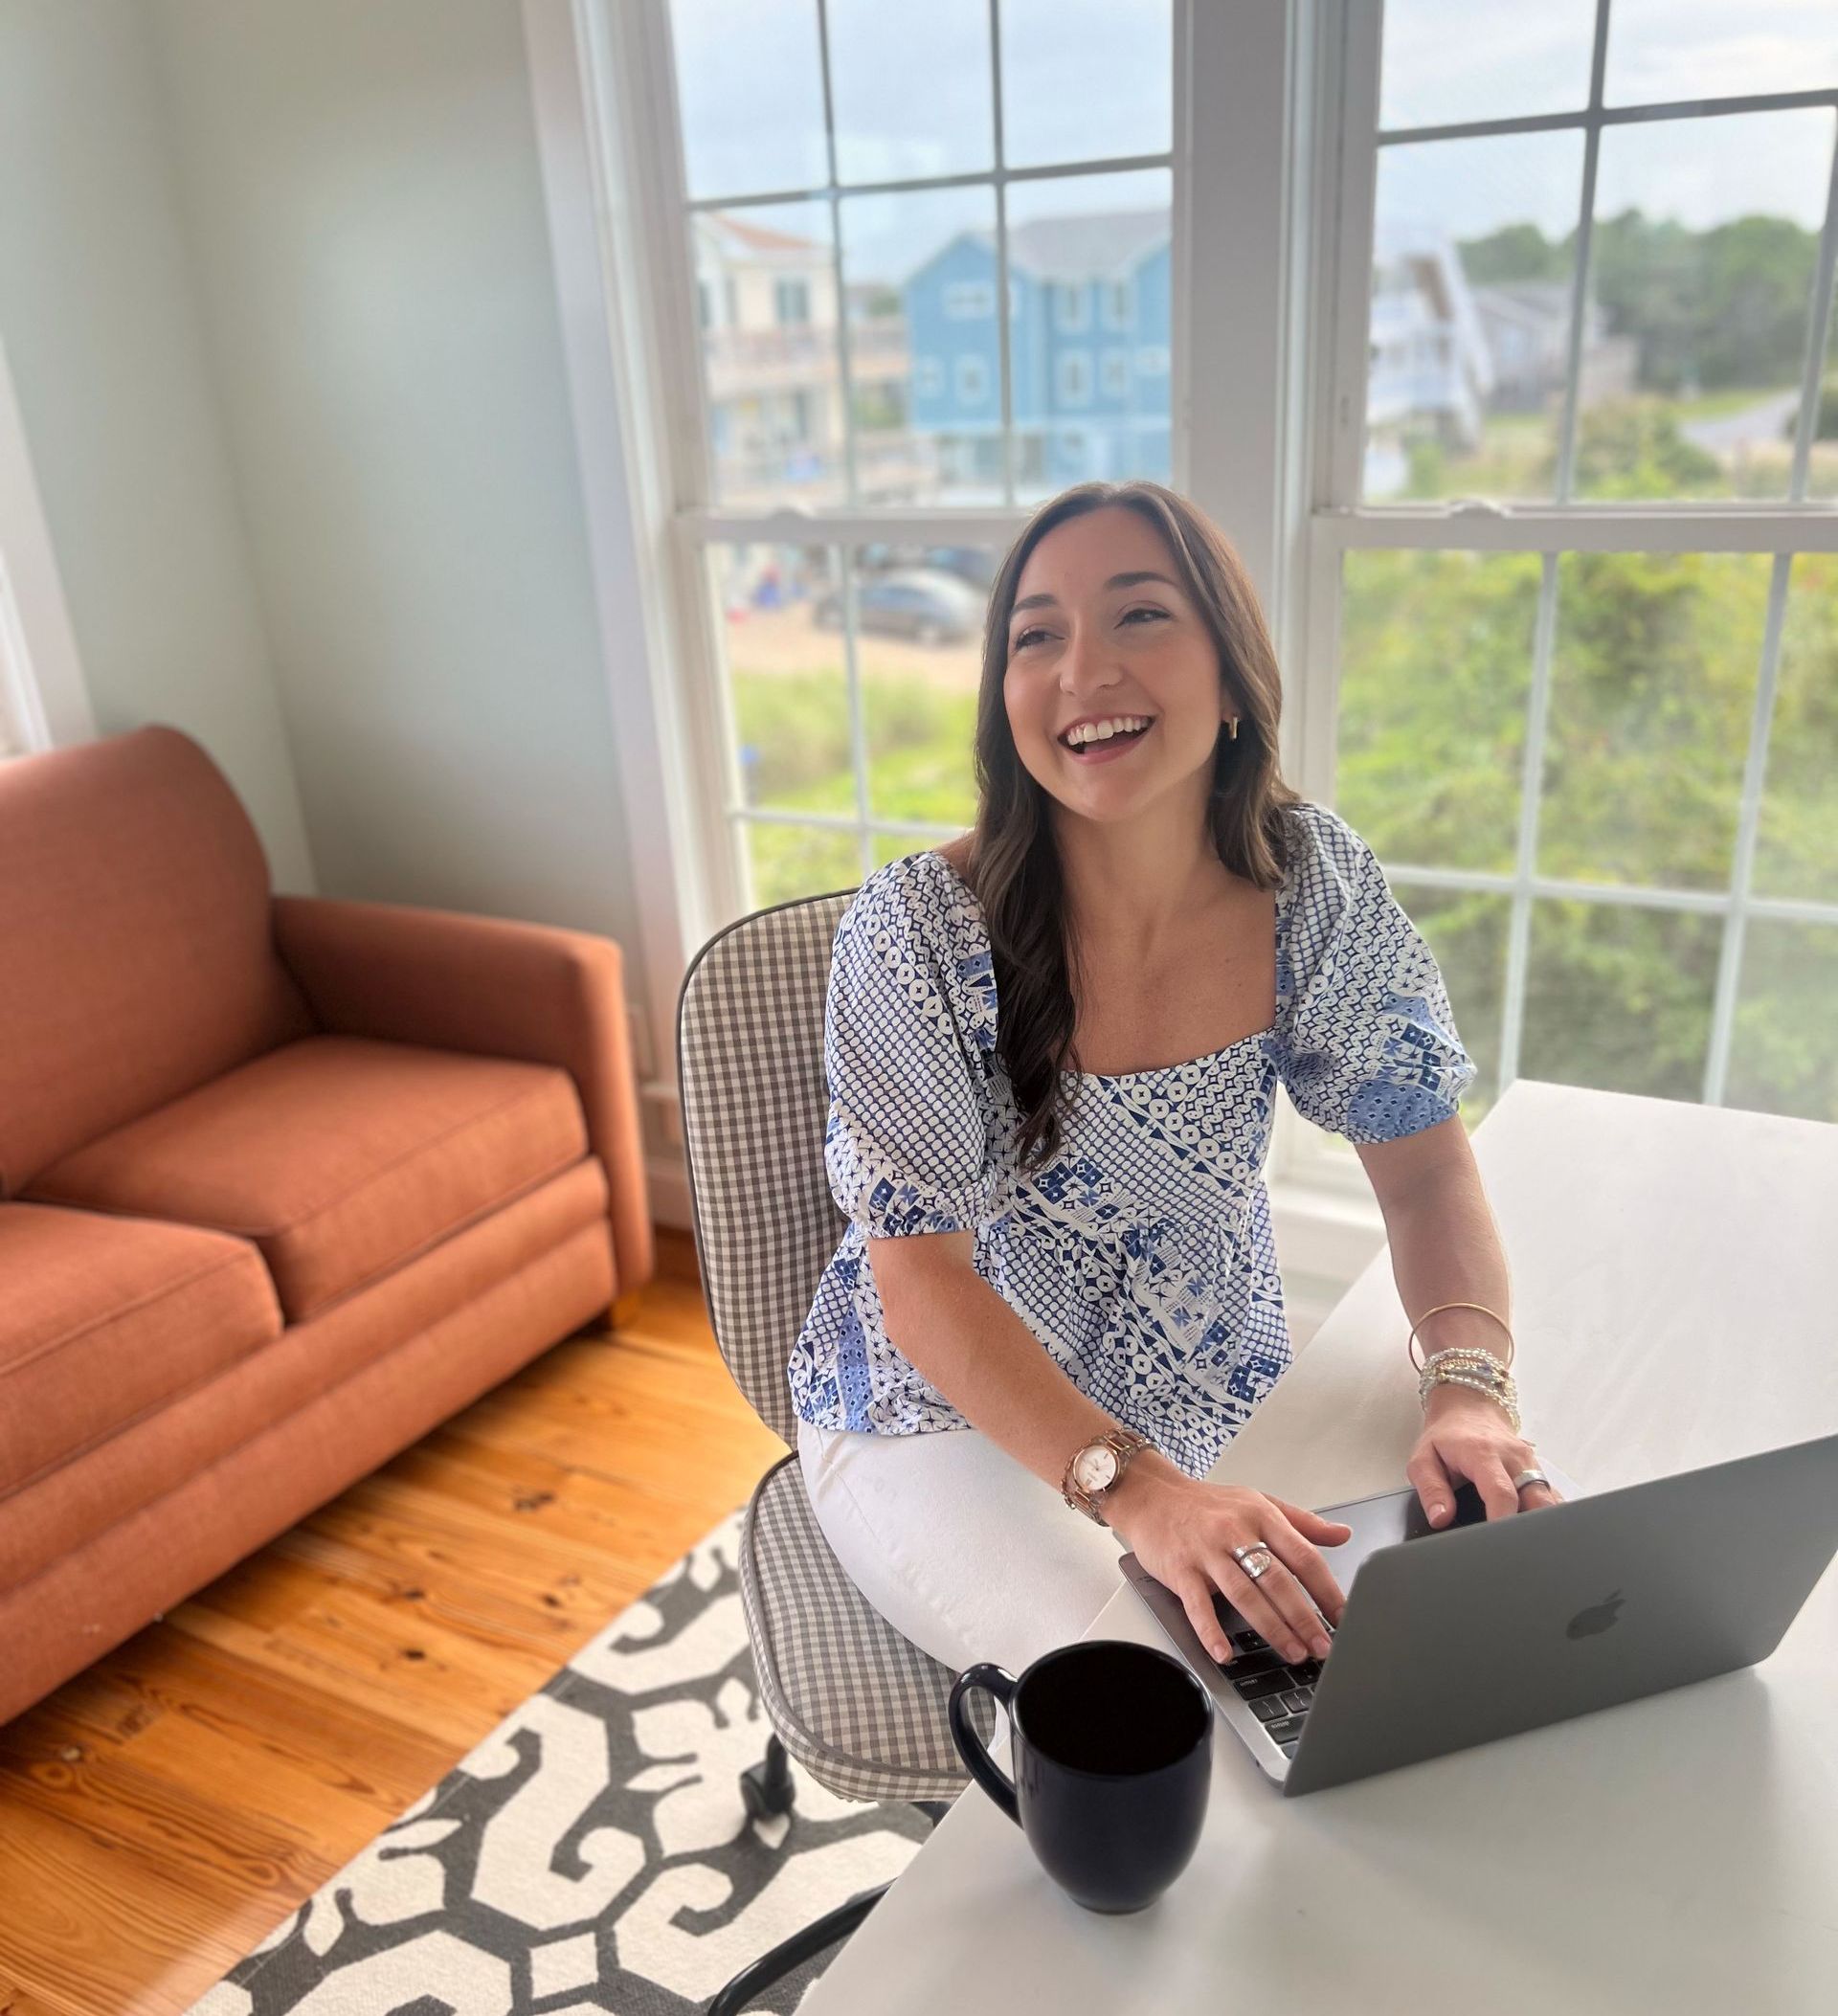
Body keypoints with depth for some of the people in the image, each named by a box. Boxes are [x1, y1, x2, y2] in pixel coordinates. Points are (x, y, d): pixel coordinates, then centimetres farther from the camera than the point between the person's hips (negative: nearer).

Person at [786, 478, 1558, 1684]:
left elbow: (1427, 1170, -7)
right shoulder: (918, 930, -22)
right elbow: (923, 1283, -21)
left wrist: (1471, 1391, -26)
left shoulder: (1317, 883, -12)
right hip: (945, 1417, -3)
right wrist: (1138, 1492, -35)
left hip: (1216, 1399, 4)